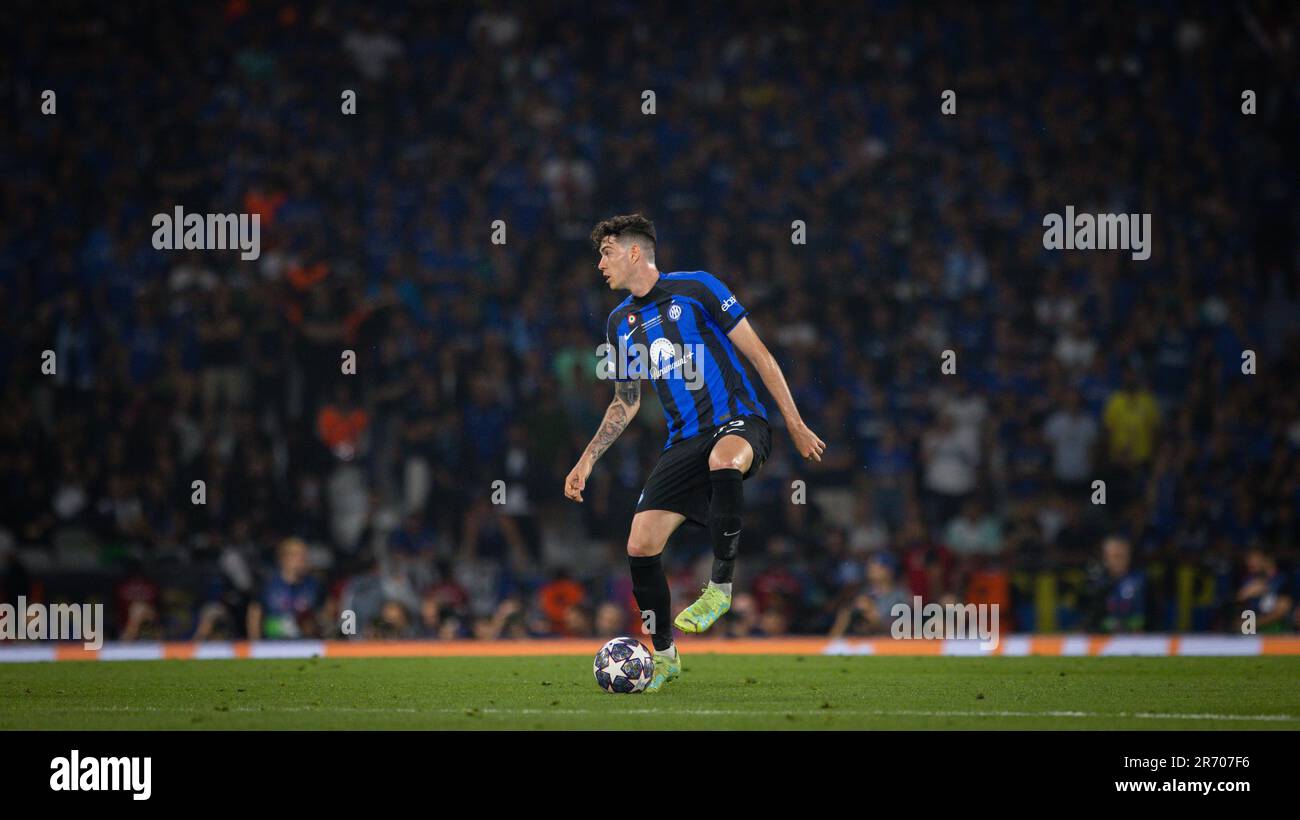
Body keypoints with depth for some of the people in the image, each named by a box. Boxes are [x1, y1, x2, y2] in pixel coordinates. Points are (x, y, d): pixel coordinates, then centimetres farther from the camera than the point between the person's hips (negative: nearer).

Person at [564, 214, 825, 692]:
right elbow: (625, 404, 25)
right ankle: (664, 656, 13)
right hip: (684, 441, 6)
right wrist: (587, 461, 17)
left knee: (722, 460, -43)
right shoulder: (620, 322, 14)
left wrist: (796, 425, -4)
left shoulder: (696, 288, -4)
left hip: (739, 422, -6)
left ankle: (720, 587, -27)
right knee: (640, 547, -7)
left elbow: (758, 355, -1)